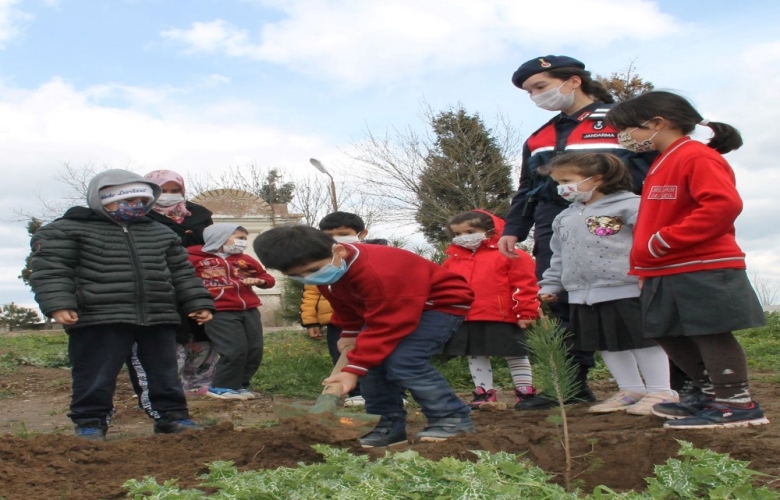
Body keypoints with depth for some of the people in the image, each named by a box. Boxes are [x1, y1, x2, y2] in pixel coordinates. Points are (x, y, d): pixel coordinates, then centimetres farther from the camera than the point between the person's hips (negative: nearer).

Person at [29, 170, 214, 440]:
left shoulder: (161, 233, 15)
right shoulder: (65, 231, 1)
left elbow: (182, 273, 18)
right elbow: (51, 271, -6)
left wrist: (198, 303, 9)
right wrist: (58, 304, -20)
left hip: (158, 317, 4)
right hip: (98, 318, -4)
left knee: (165, 372, 8)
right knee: (96, 375, -1)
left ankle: (172, 415, 20)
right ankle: (90, 421, 14)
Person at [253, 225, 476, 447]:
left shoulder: (377, 272, -40)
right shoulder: (329, 268, -9)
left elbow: (386, 326, -36)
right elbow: (345, 304, 13)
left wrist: (353, 369, -36)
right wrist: (350, 333, 10)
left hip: (442, 303, -9)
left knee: (403, 363, -24)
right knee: (372, 361, -4)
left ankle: (452, 420, -10)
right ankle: (389, 426, 6)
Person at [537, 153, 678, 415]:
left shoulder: (629, 206, -7)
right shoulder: (565, 218, 17)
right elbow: (559, 257, 23)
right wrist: (550, 285, 18)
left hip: (626, 290, -7)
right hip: (582, 295, 8)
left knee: (642, 340, -1)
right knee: (604, 343, 12)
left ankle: (660, 392, 11)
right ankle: (631, 389, 26)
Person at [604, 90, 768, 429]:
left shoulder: (697, 156, -12)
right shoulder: (662, 164, 18)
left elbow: (723, 205, -24)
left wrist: (661, 242, -23)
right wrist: (644, 261, 13)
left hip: (703, 271, -10)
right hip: (665, 274, 10)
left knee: (710, 334, -5)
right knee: (668, 335, 13)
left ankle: (736, 404, 4)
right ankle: (711, 393, 26)